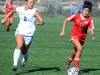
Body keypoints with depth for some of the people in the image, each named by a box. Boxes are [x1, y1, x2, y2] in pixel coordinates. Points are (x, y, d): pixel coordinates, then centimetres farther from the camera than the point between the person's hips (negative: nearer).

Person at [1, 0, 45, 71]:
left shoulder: (34, 11, -9)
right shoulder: (20, 9, 1)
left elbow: (42, 21, -19)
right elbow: (12, 11, 24)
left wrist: (40, 23, -42)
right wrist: (5, 19, 23)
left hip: (29, 34, -1)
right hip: (20, 31, 1)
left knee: (24, 52, 8)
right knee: (20, 45, -28)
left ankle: (25, 59, 46)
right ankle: (15, 64, -29)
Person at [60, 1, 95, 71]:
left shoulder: (90, 20, -11)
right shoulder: (76, 16, -12)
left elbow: (92, 30, -14)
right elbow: (66, 20, -2)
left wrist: (92, 35, -36)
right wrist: (63, 31, -6)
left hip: (82, 37, 3)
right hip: (74, 35, -3)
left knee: (75, 52, 13)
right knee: (80, 49, -25)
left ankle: (68, 64, 41)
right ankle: (76, 67, -18)